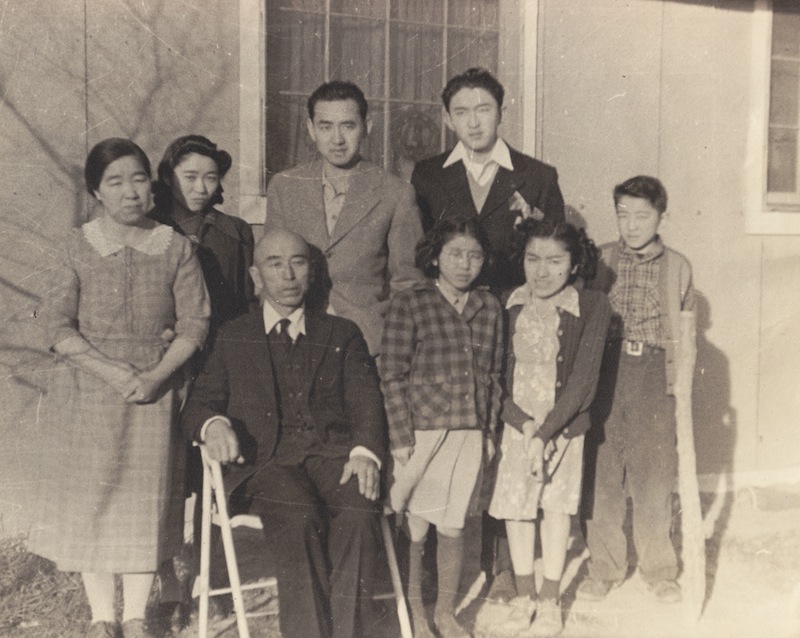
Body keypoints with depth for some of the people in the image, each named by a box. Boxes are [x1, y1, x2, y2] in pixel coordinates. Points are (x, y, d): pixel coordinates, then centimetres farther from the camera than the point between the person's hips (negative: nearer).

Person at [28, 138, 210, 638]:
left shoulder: (175, 248, -1)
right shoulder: (78, 247, -1)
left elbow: (195, 322, -2)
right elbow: (59, 325, -5)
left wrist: (155, 376, -15)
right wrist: (111, 371, -17)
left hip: (154, 391, 0)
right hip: (87, 389, 0)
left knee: (146, 498, 5)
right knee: (89, 497, 5)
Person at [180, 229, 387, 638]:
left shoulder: (343, 335, 23)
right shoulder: (232, 338, 22)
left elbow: (366, 400, 11)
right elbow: (197, 404, 15)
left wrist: (365, 451, -11)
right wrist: (213, 424, -11)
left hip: (334, 454, 1)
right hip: (269, 460, -1)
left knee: (358, 515, -33)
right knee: (299, 519, -34)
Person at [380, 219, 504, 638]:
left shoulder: (489, 308, 8)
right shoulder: (409, 305, -5)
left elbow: (494, 374, 14)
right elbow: (392, 375, -6)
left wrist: (490, 430, 11)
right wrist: (401, 436, -10)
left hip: (468, 433, 4)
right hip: (421, 430, -4)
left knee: (453, 526, 11)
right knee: (415, 526, 2)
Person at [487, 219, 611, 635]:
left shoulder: (592, 308, -12)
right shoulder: (508, 305, -5)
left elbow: (583, 379, -15)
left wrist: (544, 433, -20)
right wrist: (524, 423, -16)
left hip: (564, 424, -2)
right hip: (515, 423, 2)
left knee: (556, 504, 8)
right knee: (515, 505, 7)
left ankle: (549, 601, 24)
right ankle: (523, 596, 27)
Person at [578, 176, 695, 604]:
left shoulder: (677, 267, 7)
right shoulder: (600, 261, 6)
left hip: (655, 375, 0)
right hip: (604, 373, 0)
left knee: (655, 473, 4)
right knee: (601, 472, 3)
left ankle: (658, 570, 22)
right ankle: (604, 568, 18)